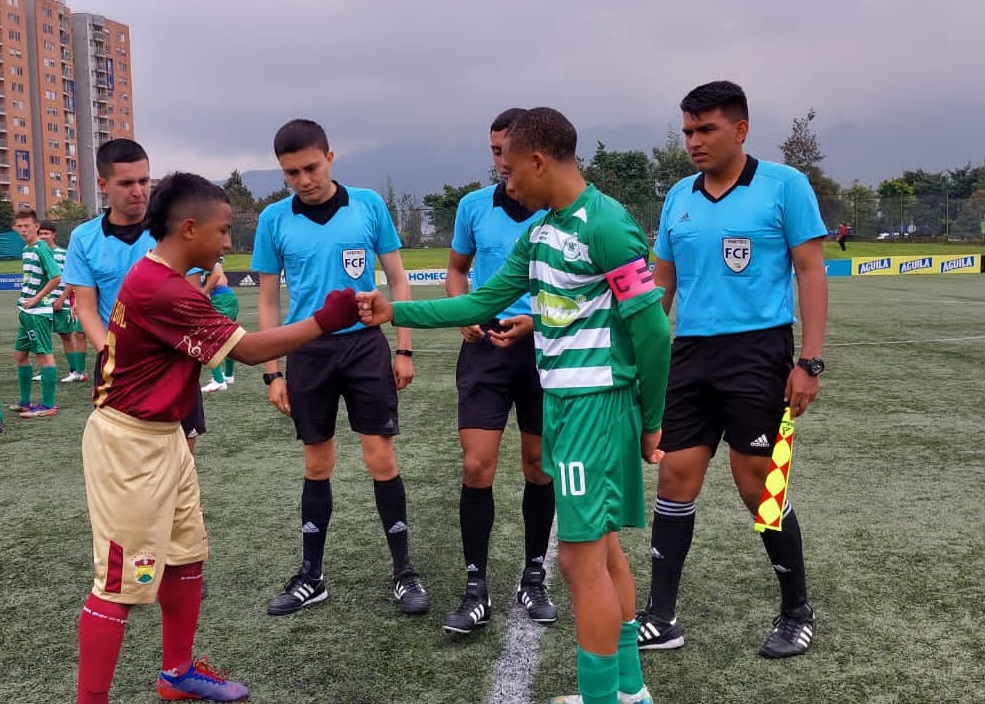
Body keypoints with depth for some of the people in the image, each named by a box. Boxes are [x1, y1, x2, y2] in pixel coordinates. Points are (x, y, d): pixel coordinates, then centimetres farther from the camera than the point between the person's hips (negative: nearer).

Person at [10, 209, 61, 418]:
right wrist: (23, 303, 15)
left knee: (43, 354, -6)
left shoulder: (41, 249, -12)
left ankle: (48, 405, -3)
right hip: (26, 312, 10)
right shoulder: (26, 249, 14)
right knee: (20, 354, 15)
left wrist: (36, 299, -16)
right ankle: (25, 402, 25)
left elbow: (56, 277, -22)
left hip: (39, 312, -10)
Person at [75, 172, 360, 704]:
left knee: (186, 555, 17)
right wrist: (325, 320, -19)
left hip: (160, 437, 10)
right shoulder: (163, 291, -24)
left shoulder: (159, 280, 8)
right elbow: (248, 349, -22)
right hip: (130, 446, -10)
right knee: (121, 580, -5)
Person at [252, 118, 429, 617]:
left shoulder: (369, 205, -2)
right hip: (307, 352, 1)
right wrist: (272, 372, 2)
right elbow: (268, 300, 5)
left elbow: (397, 280, 4)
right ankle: (310, 577, 23)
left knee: (381, 459, -1)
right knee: (317, 467, 10)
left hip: (365, 345, -1)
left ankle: (404, 571, 14)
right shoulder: (274, 219, 0)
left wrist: (404, 350, 0)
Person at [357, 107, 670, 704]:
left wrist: (652, 422, -8)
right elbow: (483, 302, 17)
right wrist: (395, 312, 14)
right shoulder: (540, 233, 12)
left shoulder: (606, 225, -16)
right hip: (562, 401, 9)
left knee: (581, 558, -3)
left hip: (596, 404, -9)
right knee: (600, 547, 16)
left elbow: (652, 329, -16)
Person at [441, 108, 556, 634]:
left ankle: (534, 579, 26)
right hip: (486, 347, 1)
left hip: (542, 348, -1)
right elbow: (457, 270, 17)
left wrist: (535, 322, -17)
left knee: (539, 469, 9)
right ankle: (476, 589, 6)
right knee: (476, 468, -5)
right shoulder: (473, 206, 2)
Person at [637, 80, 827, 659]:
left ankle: (798, 613, 21)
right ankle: (661, 618, 13)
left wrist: (810, 361, -11)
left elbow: (811, 271, -5)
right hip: (690, 354, 5)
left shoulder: (784, 185, -3)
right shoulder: (678, 197, 11)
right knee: (676, 478, 3)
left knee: (759, 486, 0)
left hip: (758, 352, -5)